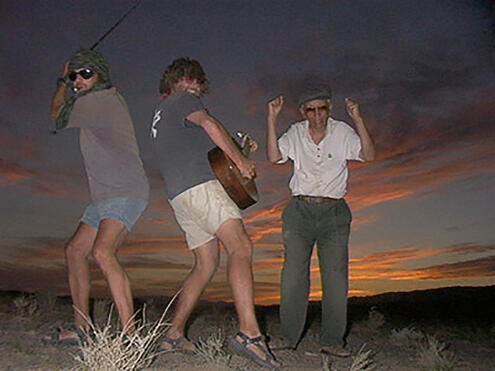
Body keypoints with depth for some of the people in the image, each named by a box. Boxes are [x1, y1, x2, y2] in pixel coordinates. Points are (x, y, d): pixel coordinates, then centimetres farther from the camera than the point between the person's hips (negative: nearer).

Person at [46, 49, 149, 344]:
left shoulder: (97, 100, -10)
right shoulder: (110, 98, 19)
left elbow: (58, 115, 8)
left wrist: (62, 83, 22)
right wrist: (66, 80, 31)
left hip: (126, 192, -11)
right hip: (105, 195, 11)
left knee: (103, 252, -28)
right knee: (75, 250, 12)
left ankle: (130, 334, -29)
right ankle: (81, 328, 18)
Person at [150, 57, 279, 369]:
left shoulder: (159, 118, 35)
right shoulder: (182, 98, 8)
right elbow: (210, 124, -10)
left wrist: (237, 150, 26)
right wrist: (240, 160, -6)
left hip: (178, 195, 10)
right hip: (199, 184, -9)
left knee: (207, 264, 11)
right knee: (241, 246, -21)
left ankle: (174, 335, 12)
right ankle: (249, 332, -34)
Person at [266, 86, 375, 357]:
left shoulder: (342, 132, 4)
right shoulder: (295, 133, 7)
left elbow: (368, 156, -8)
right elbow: (274, 157, -7)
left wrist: (358, 120, -17)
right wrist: (271, 120, -13)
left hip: (333, 212, 0)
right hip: (300, 210, 1)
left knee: (335, 275, -5)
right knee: (293, 274, -2)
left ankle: (332, 340, 4)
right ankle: (288, 336, 7)